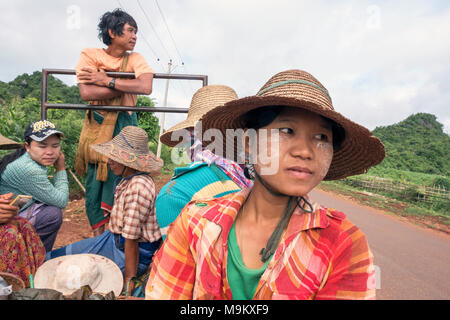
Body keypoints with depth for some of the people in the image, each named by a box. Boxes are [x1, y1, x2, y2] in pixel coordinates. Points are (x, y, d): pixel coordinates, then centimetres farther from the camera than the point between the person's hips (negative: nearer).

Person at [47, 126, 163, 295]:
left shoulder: (138, 187, -31)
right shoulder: (127, 178, 1)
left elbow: (131, 238, -27)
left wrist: (128, 280, -20)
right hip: (115, 239, 9)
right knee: (62, 254, 15)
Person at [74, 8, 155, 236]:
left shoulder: (135, 59, 3)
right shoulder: (90, 55, -1)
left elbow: (146, 87, -17)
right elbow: (86, 93, -16)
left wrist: (107, 80, -16)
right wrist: (128, 86, -13)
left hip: (125, 123, 1)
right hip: (97, 123, -1)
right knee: (95, 177, 0)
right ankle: (97, 233, 13)